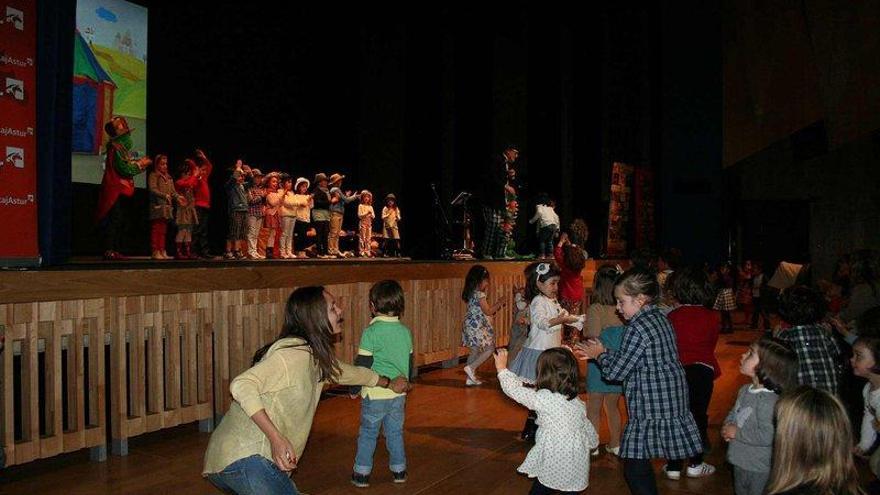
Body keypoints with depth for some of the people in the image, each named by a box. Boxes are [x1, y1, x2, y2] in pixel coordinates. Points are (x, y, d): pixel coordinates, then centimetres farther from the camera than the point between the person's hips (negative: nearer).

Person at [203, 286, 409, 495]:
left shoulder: (317, 359, 13)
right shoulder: (294, 353, -18)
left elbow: (346, 371, 33)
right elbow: (241, 385, -28)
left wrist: (388, 382, 49)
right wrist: (276, 438, -32)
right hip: (244, 459, -10)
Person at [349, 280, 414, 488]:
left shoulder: (371, 332, -15)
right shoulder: (405, 332, 2)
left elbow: (362, 365, -11)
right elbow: (410, 363, 13)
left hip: (375, 394, -4)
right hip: (399, 393, 5)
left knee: (367, 433, 9)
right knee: (395, 432, 17)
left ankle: (362, 473, 15)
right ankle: (399, 470, 24)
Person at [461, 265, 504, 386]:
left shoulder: (471, 293, 11)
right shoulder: (479, 295, -18)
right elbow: (488, 311, -15)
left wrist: (495, 305, 15)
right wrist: (498, 304, -1)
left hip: (471, 326, 10)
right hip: (478, 327, -10)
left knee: (474, 351, 15)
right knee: (490, 349, -1)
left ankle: (470, 378, 19)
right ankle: (471, 367, -6)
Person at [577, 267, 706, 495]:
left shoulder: (637, 328, -17)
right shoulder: (660, 318, 11)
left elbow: (616, 371, -13)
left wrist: (600, 354, 4)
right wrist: (603, 352, 14)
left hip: (650, 406, -9)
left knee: (635, 470, -4)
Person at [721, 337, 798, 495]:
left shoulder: (768, 400, -28)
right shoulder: (745, 390, 0)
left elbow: (767, 436, -33)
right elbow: (733, 412, 15)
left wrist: (737, 432, -23)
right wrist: (727, 426, -6)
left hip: (760, 470, -8)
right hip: (740, 462, 8)